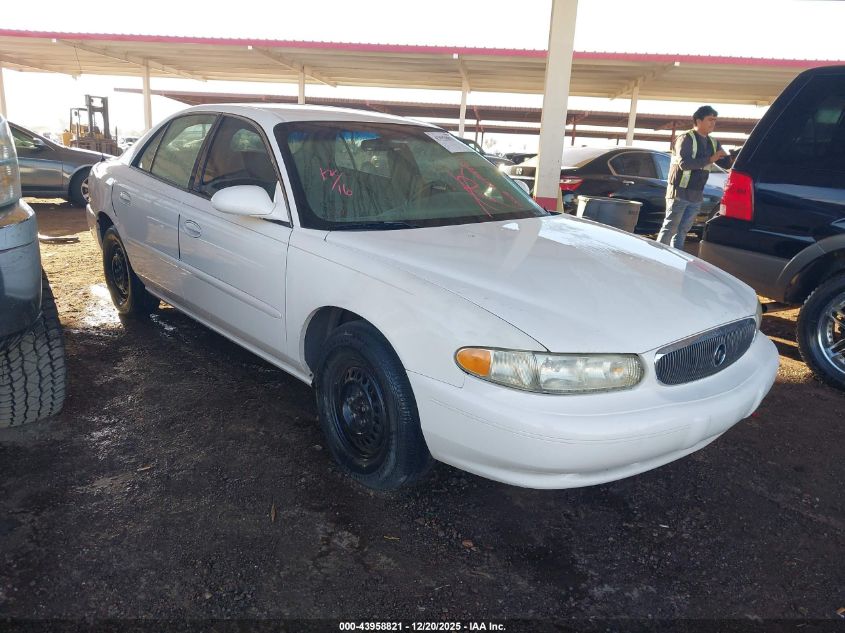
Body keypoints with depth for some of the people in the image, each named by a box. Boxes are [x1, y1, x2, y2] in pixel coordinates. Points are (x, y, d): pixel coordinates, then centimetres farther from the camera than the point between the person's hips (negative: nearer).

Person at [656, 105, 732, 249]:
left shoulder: (713, 143, 13)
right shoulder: (686, 139, -9)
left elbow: (727, 164, 14)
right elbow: (684, 163, -23)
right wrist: (710, 159, -23)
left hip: (696, 195, 7)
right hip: (679, 193, -7)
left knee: (682, 231, 8)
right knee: (669, 229, -7)